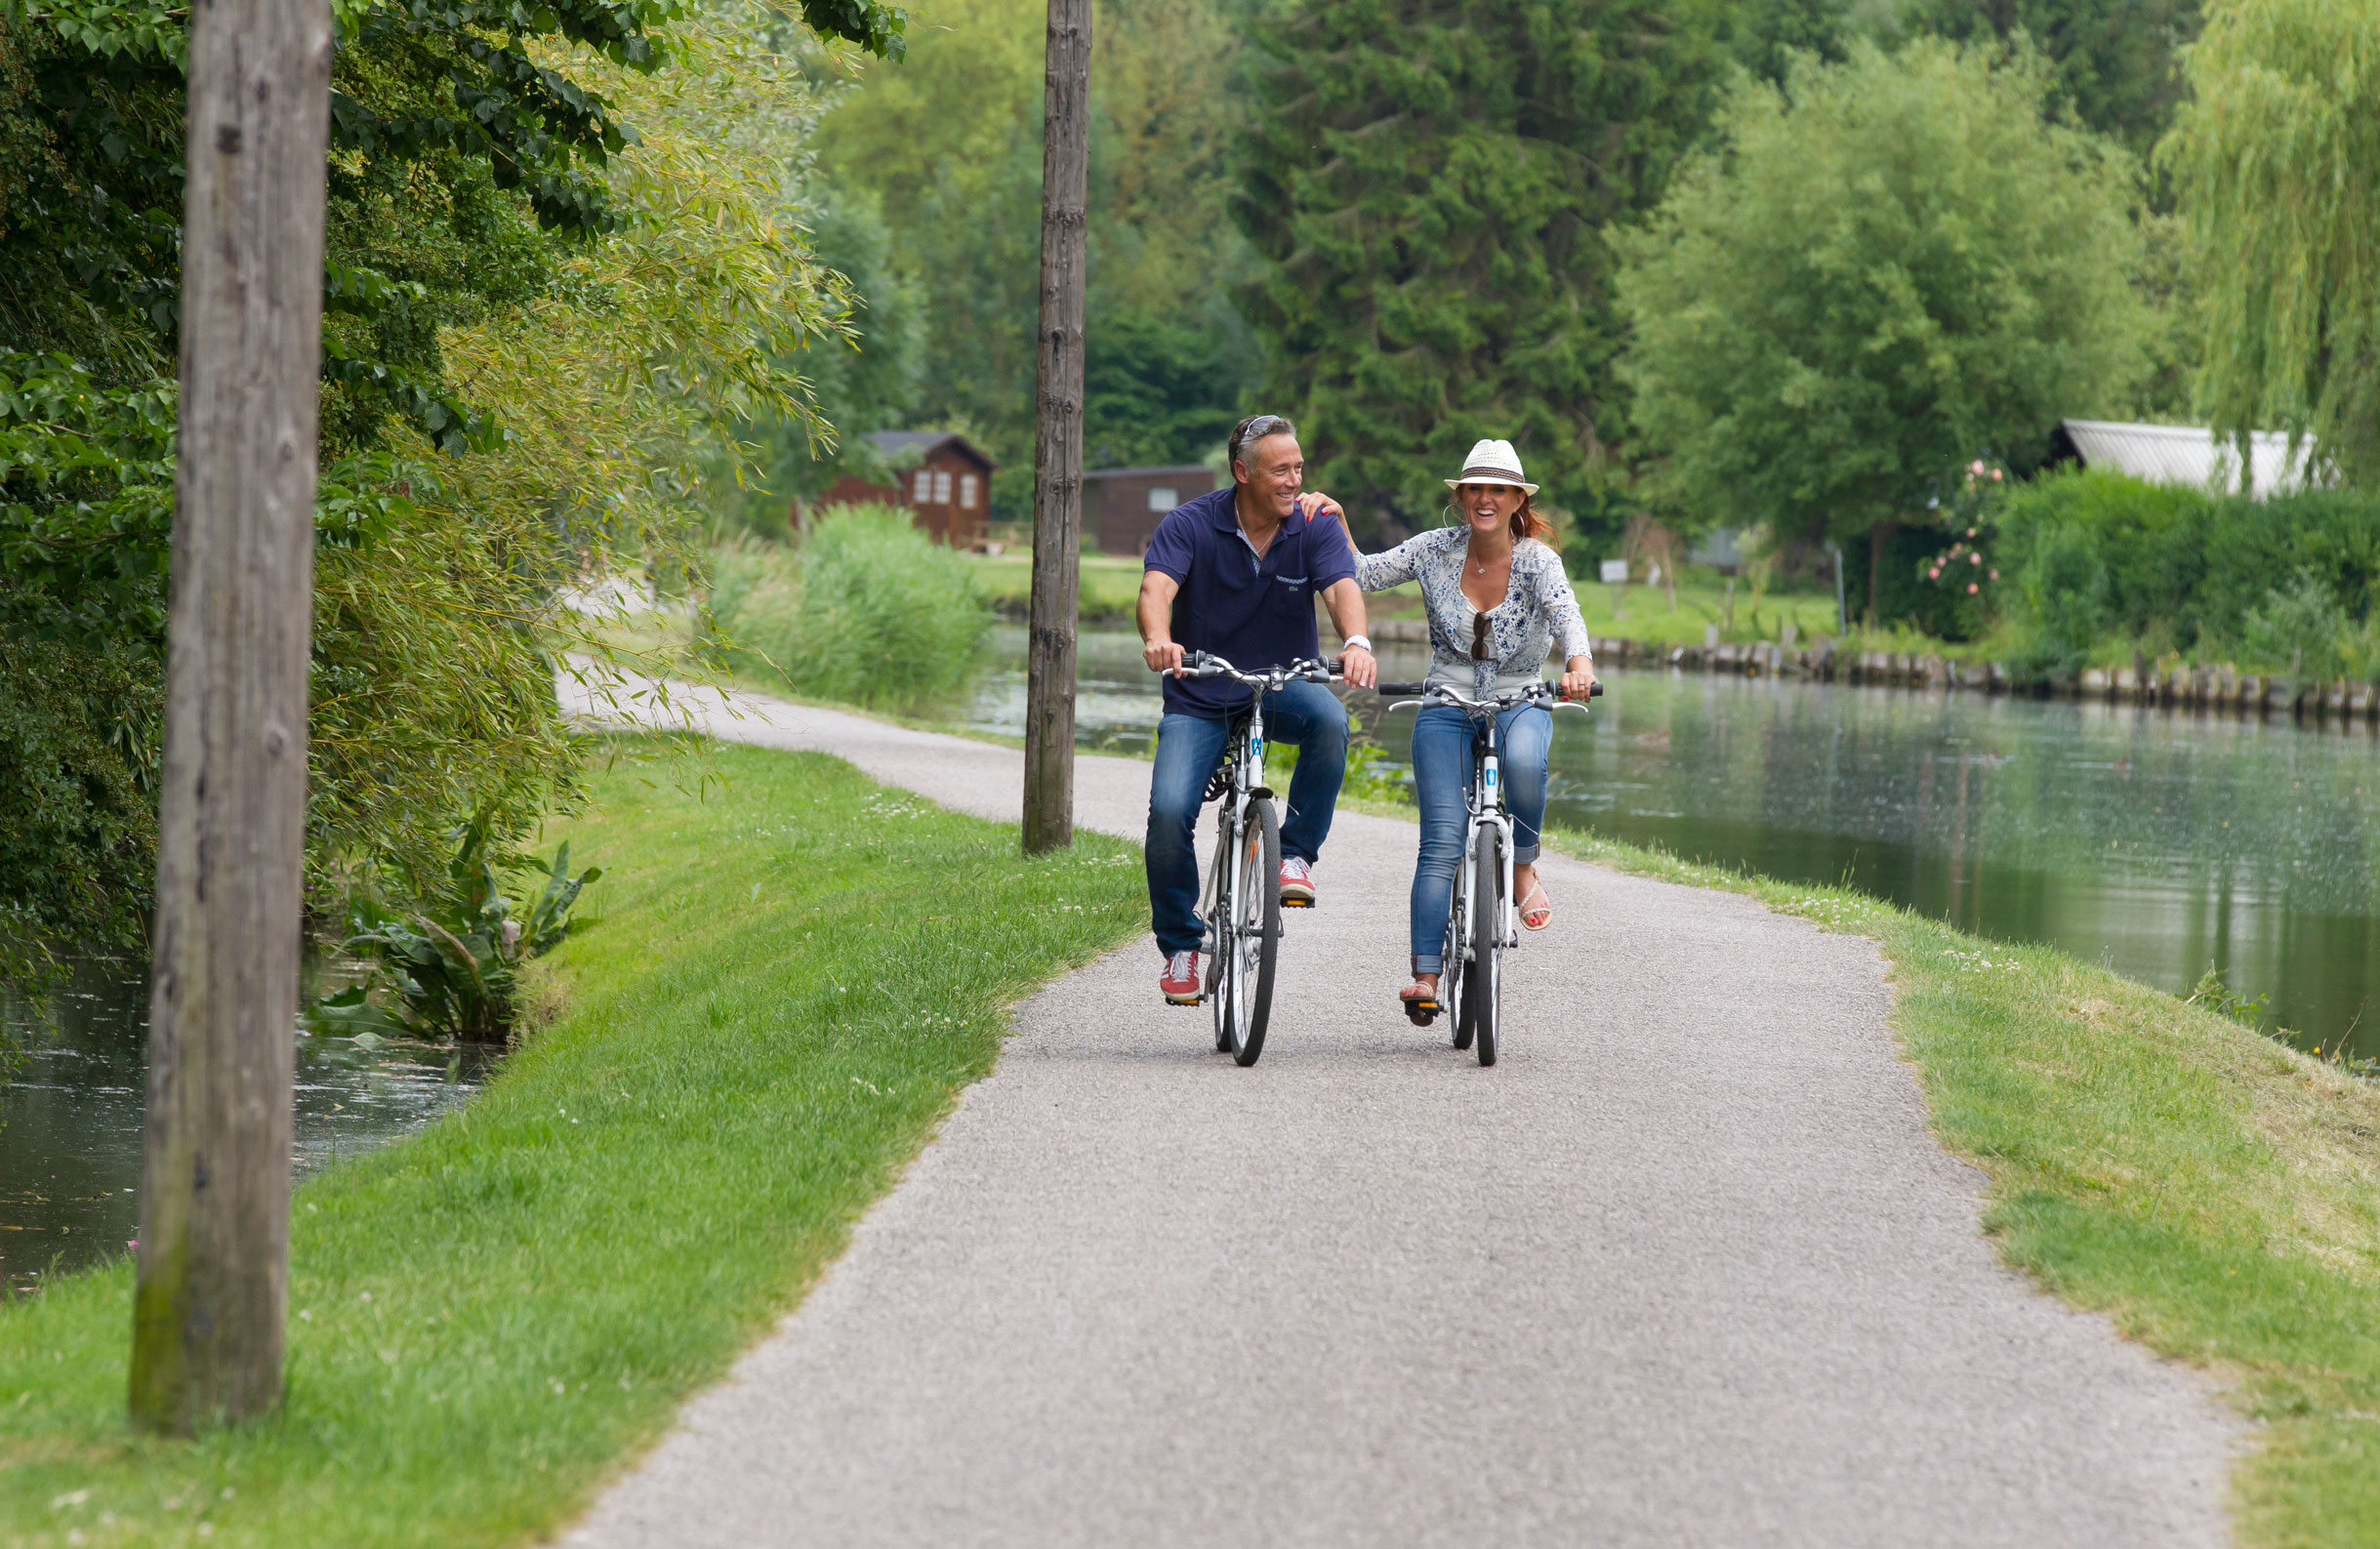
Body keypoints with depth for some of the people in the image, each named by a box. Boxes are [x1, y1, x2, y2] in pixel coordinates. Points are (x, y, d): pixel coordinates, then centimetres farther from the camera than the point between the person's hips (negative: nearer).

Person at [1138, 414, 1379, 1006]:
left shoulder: (1316, 529, -6)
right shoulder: (1190, 524, -10)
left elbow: (1342, 587, -23)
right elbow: (1157, 587, -26)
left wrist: (1356, 641, -46)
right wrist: (1158, 640, -49)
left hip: (1283, 688, 1)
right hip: (1200, 700, -1)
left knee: (1329, 719, -34)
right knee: (1169, 811, -20)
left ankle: (1296, 853, -15)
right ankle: (1180, 945, 3)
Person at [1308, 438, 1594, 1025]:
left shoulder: (1537, 559, -10)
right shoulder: (1438, 549, -2)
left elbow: (1565, 613, -28)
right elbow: (1361, 576, 4)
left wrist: (1579, 663, -48)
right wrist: (1336, 524, -11)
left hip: (1519, 703, -1)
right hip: (1447, 708, 1)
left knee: (1523, 762, -38)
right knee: (1443, 842, -13)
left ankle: (1524, 869, -12)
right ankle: (1425, 976, -15)